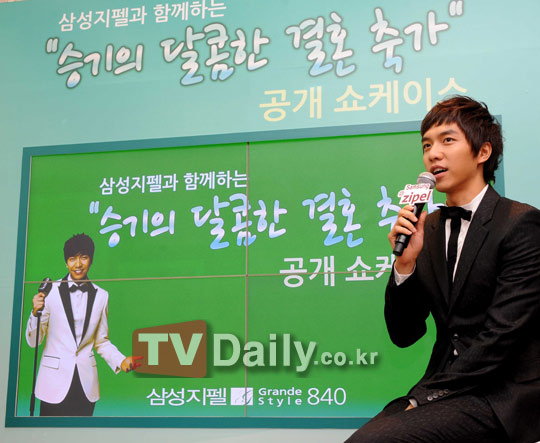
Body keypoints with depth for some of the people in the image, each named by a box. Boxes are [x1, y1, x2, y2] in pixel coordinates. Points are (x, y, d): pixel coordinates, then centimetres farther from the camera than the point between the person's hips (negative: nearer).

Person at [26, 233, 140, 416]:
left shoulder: (101, 296, 5)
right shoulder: (51, 291, -5)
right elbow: (33, 341, -2)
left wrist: (121, 361, -3)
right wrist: (36, 312, -18)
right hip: (55, 383, -2)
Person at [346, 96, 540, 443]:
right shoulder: (428, 228, 9)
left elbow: (500, 335, -13)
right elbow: (403, 335, 8)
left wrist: (427, 395, -13)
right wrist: (405, 263, -7)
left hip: (502, 398, -5)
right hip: (446, 392, 5)